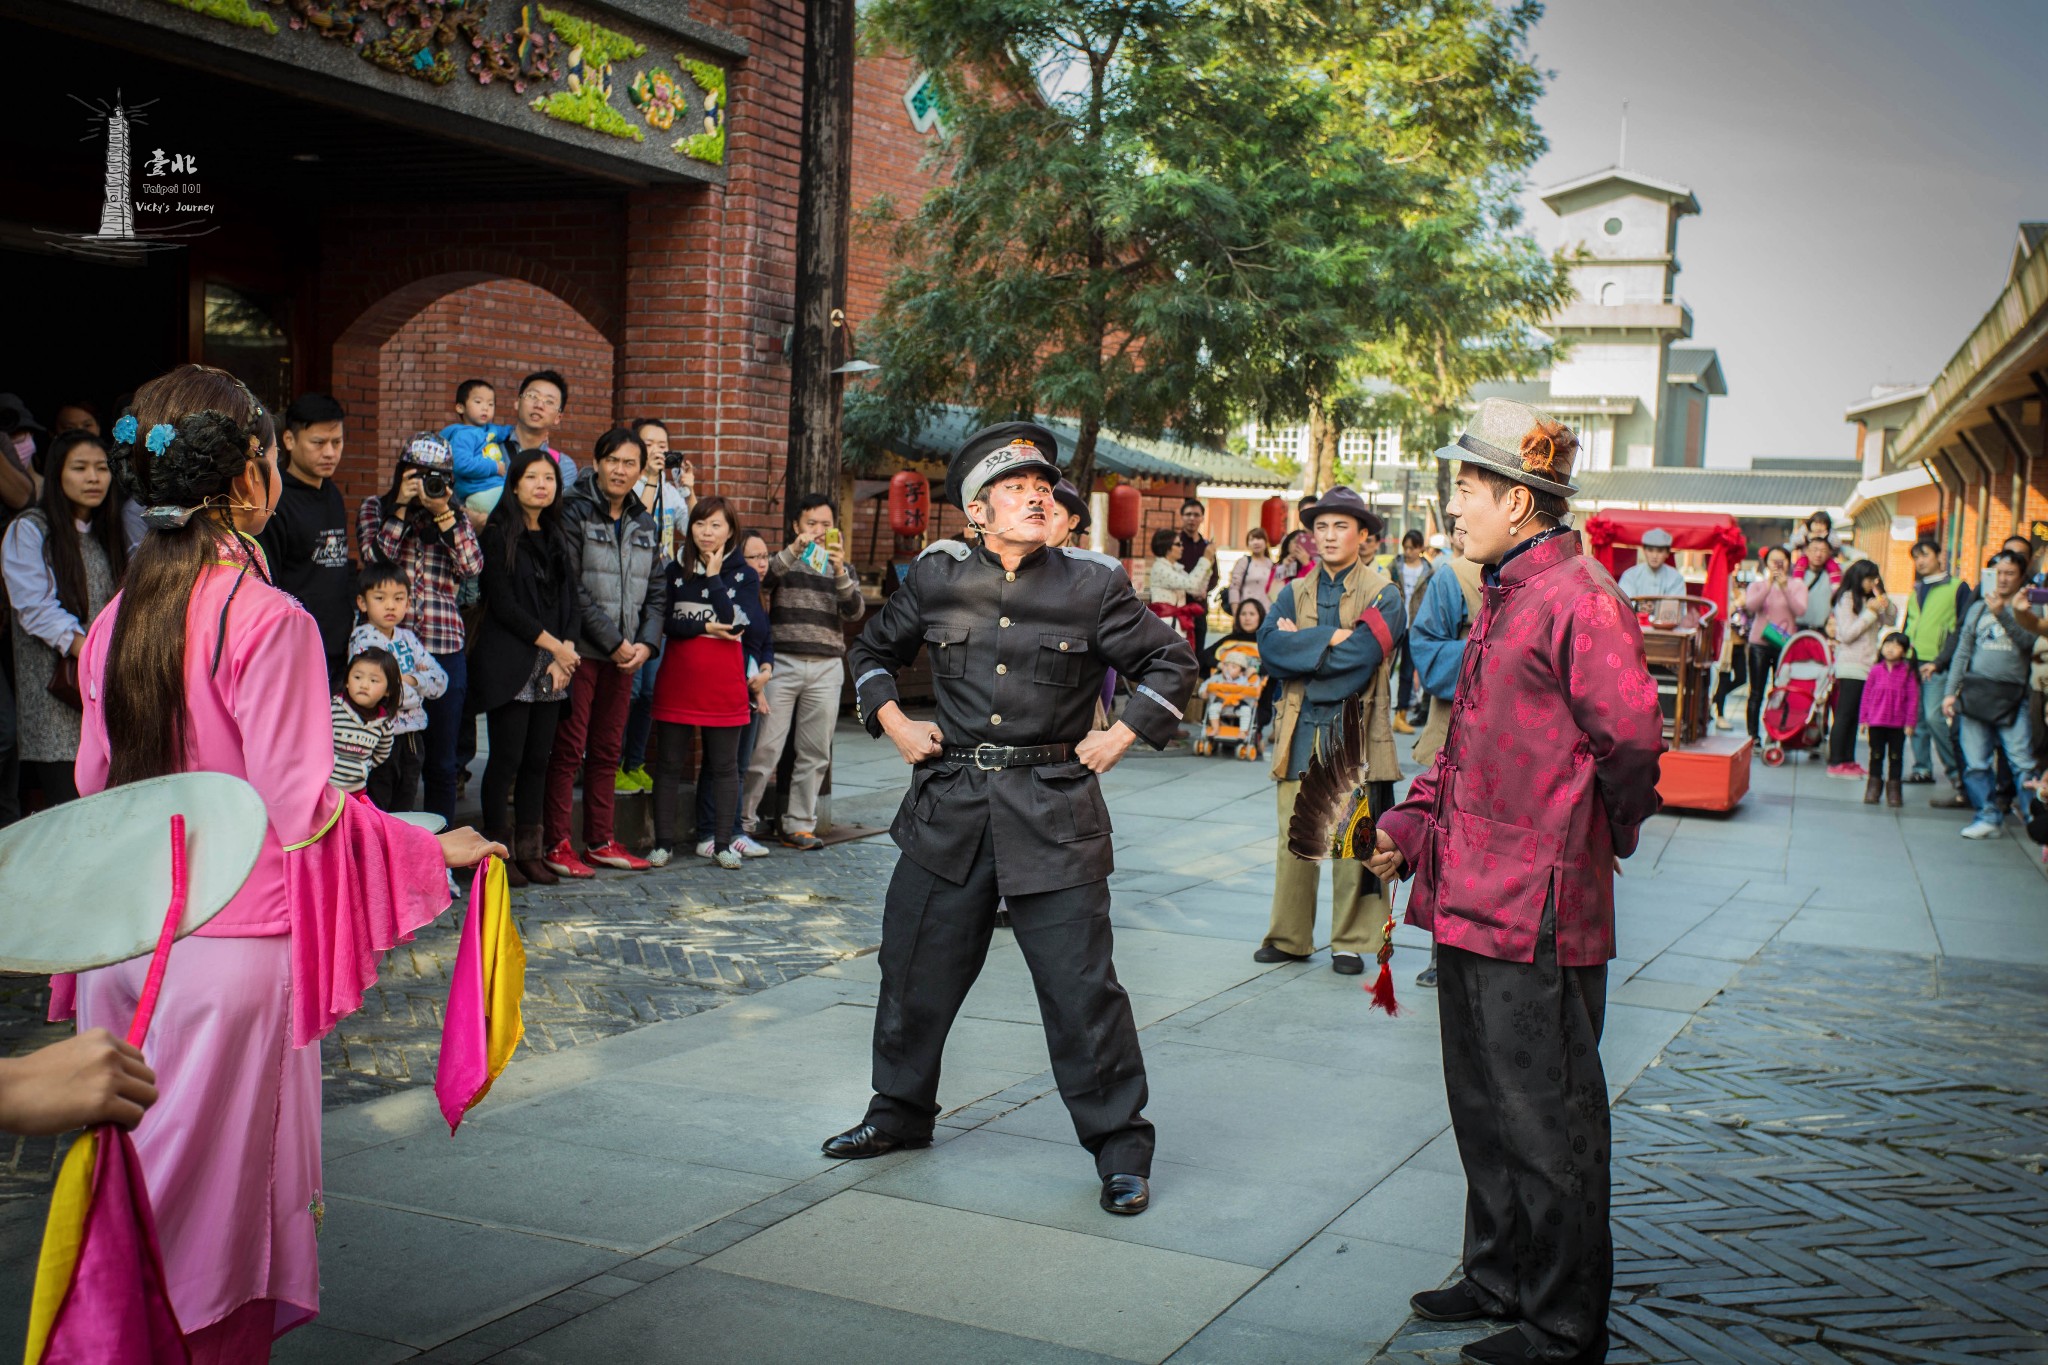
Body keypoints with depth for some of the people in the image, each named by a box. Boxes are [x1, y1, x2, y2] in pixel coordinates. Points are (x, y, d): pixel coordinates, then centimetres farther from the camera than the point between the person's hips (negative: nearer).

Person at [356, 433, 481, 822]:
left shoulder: (456, 518, 12)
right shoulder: (375, 509, 9)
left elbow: (473, 567, -5)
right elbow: (374, 557, -8)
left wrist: (443, 513, -11)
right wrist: (402, 507, -10)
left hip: (444, 648, 2)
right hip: (388, 644, -2)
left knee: (442, 761, 8)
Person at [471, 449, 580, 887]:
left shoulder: (557, 539, 16)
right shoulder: (499, 535, -3)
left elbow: (571, 600, 12)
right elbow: (502, 604, -11)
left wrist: (566, 650, -4)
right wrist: (552, 645, -10)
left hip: (552, 667, 6)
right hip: (510, 665, -6)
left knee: (538, 759, 6)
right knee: (507, 757, -4)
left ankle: (530, 851, 12)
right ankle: (498, 852, 3)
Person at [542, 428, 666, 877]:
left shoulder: (644, 524, 13)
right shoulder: (575, 512, -6)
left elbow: (657, 590, 14)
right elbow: (572, 588, -13)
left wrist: (646, 643, -2)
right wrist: (613, 642, -14)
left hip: (626, 654, 6)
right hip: (581, 649, -6)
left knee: (608, 750, 11)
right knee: (569, 748, -4)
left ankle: (601, 841, 18)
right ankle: (556, 844, 3)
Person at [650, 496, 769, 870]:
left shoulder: (743, 575, 2)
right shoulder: (676, 570, 6)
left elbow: (735, 622, -12)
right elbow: (662, 620, -4)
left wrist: (714, 578, -12)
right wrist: (704, 628, -15)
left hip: (724, 684, -1)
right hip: (677, 682, 1)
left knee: (724, 766, 6)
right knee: (669, 764, 4)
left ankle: (722, 844, 14)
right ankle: (663, 843, 12)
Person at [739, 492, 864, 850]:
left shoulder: (843, 568, 15)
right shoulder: (784, 560, 9)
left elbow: (855, 612, -1)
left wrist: (840, 573, -16)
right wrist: (793, 551, -22)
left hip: (827, 668, 3)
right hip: (783, 662, -3)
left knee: (815, 753, 4)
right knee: (766, 746, -6)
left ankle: (799, 825, 11)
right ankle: (743, 818, 4)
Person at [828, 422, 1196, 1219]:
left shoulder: (1093, 587, -2)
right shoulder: (936, 580, 4)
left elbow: (1172, 663, 7)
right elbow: (873, 652, 21)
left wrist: (1121, 737, -1)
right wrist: (892, 723, 9)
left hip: (1055, 811, -3)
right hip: (949, 808, 3)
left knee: (1082, 986, -3)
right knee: (916, 968, 13)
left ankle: (1120, 1148, 11)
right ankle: (900, 1114, 35)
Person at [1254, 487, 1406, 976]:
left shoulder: (1384, 595, 1)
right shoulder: (1295, 593, 13)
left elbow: (1360, 658, -14)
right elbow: (1268, 646, -5)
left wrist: (1299, 645, -7)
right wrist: (1330, 639, -13)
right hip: (1299, 733, 3)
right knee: (1294, 839, 5)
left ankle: (1351, 942, 11)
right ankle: (1289, 937, 15)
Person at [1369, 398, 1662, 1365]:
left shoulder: (1577, 598, -16)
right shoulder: (1503, 599, 15)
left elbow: (1630, 736, -24)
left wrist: (1612, 834, -7)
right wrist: (1413, 823, 12)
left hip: (1534, 911, -10)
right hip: (1470, 896, 10)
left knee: (1546, 1124, 2)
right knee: (1483, 1107, 20)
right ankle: (1499, 1278, 35)